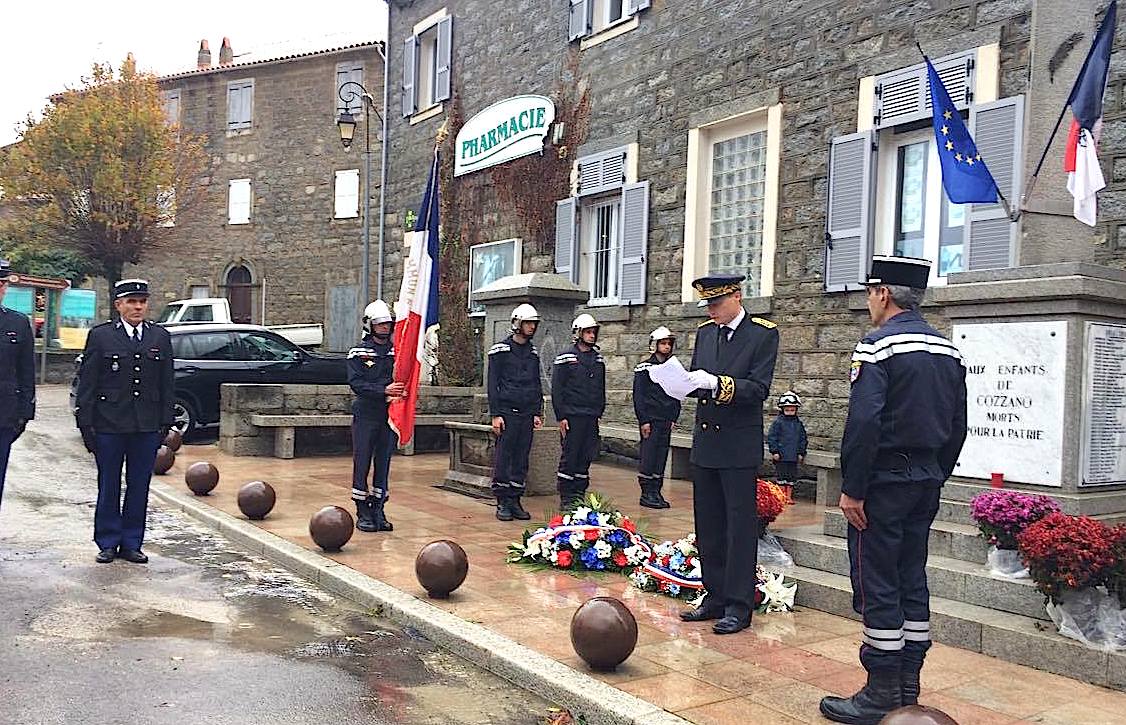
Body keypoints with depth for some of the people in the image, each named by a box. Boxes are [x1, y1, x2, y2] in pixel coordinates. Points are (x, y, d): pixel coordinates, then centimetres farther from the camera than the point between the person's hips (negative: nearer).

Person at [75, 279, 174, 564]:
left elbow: (167, 384, 9)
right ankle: (108, 544, 19)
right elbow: (86, 383, 0)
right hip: (108, 425, -2)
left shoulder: (160, 337, 8)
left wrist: (166, 422, 4)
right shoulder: (100, 336, 1)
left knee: (139, 487, 8)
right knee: (109, 487, 7)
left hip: (148, 426, 2)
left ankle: (131, 544, 19)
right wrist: (86, 424, -5)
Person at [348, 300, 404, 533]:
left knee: (383, 465, 8)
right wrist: (384, 390, -23)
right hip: (365, 416, -3)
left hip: (389, 416, 3)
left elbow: (406, 380, 9)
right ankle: (363, 513, 8)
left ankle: (378, 511, 16)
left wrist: (401, 391, -14)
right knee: (362, 465, 1)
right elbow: (356, 384, -11)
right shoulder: (358, 353, -1)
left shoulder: (397, 352, 8)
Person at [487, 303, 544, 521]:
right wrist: (495, 414, -11)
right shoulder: (500, 350, -2)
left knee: (521, 459, 6)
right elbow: (493, 384, -6)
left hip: (527, 414, 6)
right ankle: (502, 503, 3)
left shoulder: (533, 353, 15)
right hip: (507, 413, -5)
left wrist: (537, 413, 12)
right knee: (503, 458, -4)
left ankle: (515, 501, 13)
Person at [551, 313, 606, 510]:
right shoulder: (565, 358, -4)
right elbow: (556, 390, -6)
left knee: (586, 457, 7)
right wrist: (561, 416, -10)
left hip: (591, 418, 6)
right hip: (572, 417, -6)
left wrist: (599, 413, 13)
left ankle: (579, 495, 16)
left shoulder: (598, 359, 14)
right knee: (569, 457, -3)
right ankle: (566, 499, 3)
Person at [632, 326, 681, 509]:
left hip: (666, 422, 6)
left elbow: (677, 396, 17)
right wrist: (643, 421, -12)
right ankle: (647, 494, 1)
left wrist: (674, 418, 9)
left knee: (661, 457, 7)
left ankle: (656, 493, 14)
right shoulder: (644, 368, -4)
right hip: (650, 420, -6)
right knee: (647, 457, -5)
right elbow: (638, 396, -7)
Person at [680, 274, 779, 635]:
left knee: (740, 526, 0)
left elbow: (759, 389, -15)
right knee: (708, 526, 12)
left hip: (739, 446, -6)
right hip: (705, 443, 6)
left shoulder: (764, 333, -6)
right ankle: (715, 597, 24)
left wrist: (716, 383, -26)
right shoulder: (705, 331, 11)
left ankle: (739, 606, 8)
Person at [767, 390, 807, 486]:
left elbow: (803, 438, 15)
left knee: (791, 479, 10)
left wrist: (801, 452, 9)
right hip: (781, 457, -4)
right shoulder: (778, 422, -5)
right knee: (781, 478, 0)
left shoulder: (798, 423, 8)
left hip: (793, 457, 4)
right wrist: (774, 451, -10)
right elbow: (771, 437, -6)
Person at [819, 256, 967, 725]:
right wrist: (935, 477, 20)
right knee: (912, 580, 14)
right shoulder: (948, 350, 11)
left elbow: (863, 423, -21)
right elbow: (957, 426, 13)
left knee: (877, 584, -1)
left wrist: (852, 488, -16)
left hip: (884, 480, -8)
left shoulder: (878, 346, -14)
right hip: (927, 482, 8)